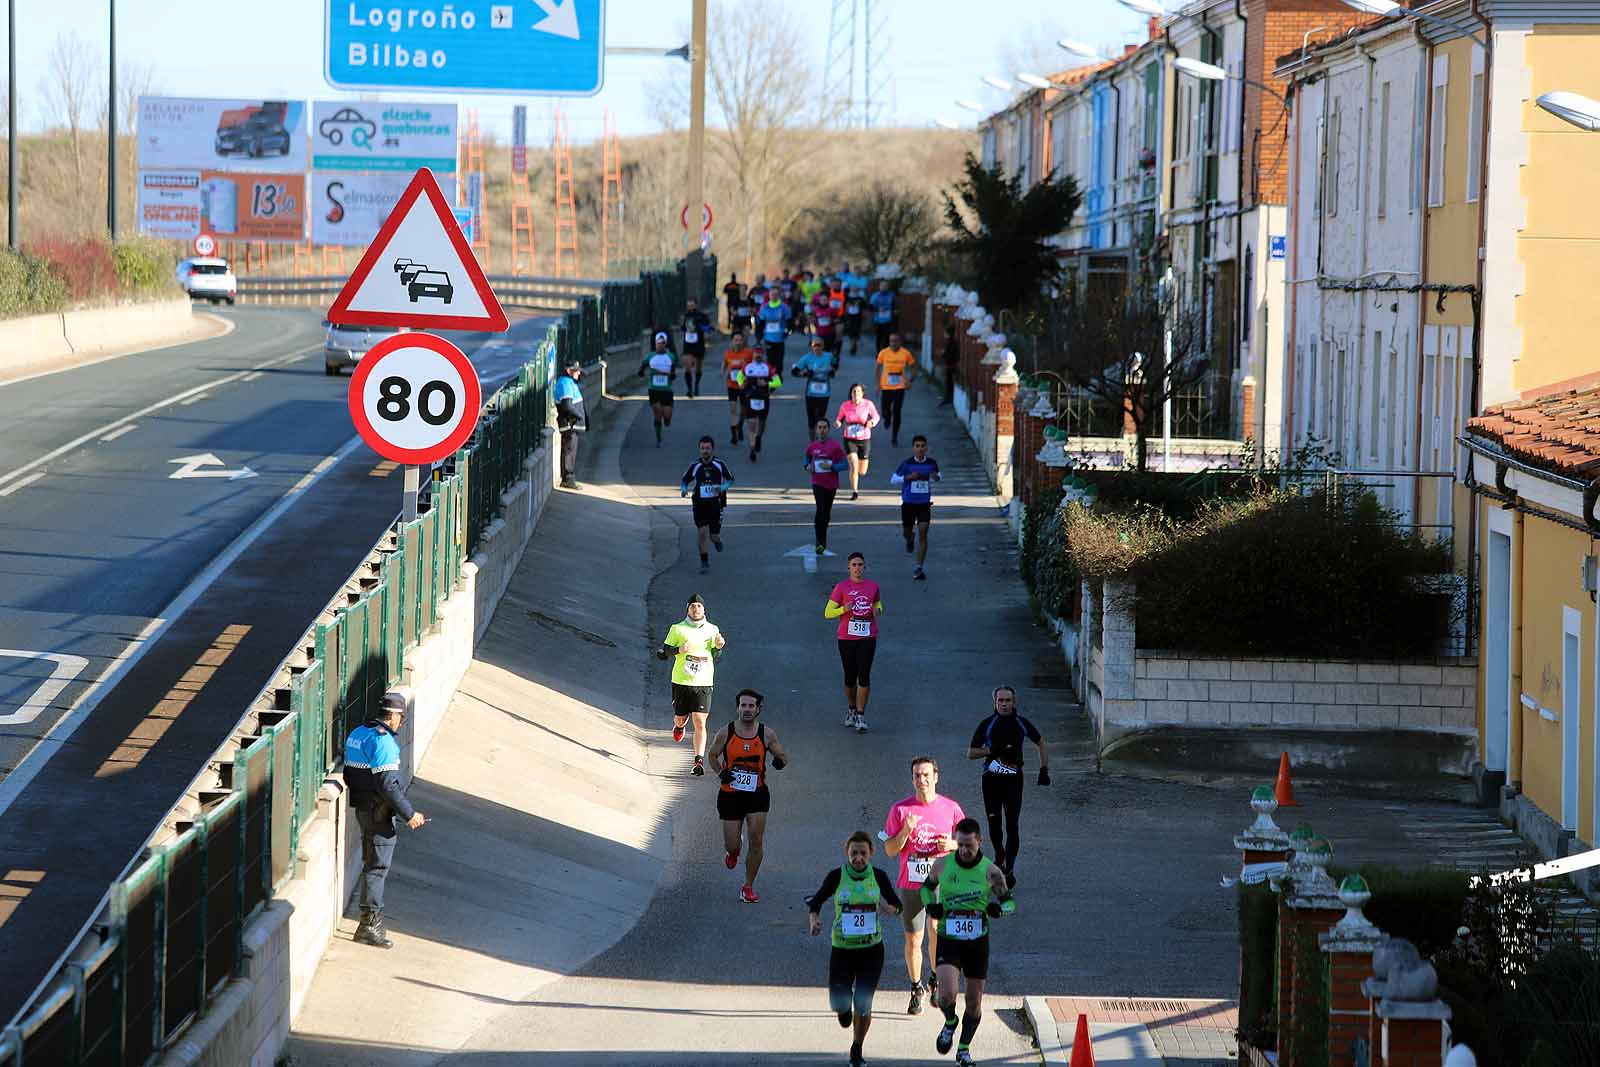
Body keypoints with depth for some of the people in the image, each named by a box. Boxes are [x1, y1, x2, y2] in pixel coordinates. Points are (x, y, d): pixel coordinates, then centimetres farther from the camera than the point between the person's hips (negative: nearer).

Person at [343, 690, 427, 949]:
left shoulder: (357, 734, 10)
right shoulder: (383, 741, -19)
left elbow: (349, 774, 16)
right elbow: (388, 784, -23)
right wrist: (409, 814, -17)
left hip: (361, 808, 10)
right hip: (378, 811, -10)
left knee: (372, 863, 19)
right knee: (378, 867, -6)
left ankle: (373, 919, 27)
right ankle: (369, 925, -6)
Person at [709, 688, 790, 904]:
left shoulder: (767, 734, -4)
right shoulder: (725, 733, -6)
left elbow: (782, 755, 8)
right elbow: (712, 755, 10)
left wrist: (781, 761, -16)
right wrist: (720, 773, -9)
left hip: (757, 794, 0)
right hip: (730, 794, 0)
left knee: (756, 840, -9)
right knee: (732, 845, 3)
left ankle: (748, 887, 6)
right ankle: (731, 852, 44)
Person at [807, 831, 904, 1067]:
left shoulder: (879, 876, -4)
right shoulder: (837, 876, -7)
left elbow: (897, 905, 5)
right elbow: (817, 900, 3)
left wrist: (889, 909, -18)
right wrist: (813, 919, -17)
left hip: (872, 949, 0)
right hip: (842, 948, 0)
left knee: (863, 1005, -2)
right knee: (838, 1002, -6)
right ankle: (846, 1008, 35)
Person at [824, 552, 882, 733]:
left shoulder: (873, 586, 5)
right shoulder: (841, 587, -2)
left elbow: (878, 603, 23)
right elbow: (827, 613, -1)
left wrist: (878, 610, -1)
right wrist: (844, 609, -19)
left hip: (867, 637, 0)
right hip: (847, 638, 0)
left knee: (864, 675, -10)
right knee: (850, 677, 9)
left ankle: (861, 716, -5)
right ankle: (851, 709, 33)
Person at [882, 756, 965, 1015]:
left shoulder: (951, 808, 1)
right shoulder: (900, 809, 0)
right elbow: (890, 849, 1)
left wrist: (953, 844, -9)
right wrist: (906, 831, -16)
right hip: (911, 884, 0)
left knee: (937, 932, -9)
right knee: (913, 940, 6)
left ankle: (935, 979, 17)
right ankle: (917, 990, 23)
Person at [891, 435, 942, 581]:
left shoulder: (932, 463, -4)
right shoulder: (906, 463, -11)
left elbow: (937, 474, 16)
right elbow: (893, 480, -5)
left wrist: (936, 477, -9)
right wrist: (908, 477, -21)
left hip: (924, 504, 0)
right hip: (908, 503, 0)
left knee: (923, 534, -10)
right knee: (906, 532, 13)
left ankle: (919, 569, -6)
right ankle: (910, 539, 54)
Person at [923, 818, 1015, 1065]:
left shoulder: (989, 871, -9)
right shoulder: (942, 865, -6)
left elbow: (1009, 902, 2)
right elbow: (928, 886, 14)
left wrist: (999, 908, -21)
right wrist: (930, 906, -6)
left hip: (978, 942, 1)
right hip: (948, 940, -1)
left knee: (974, 1002, 9)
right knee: (947, 994, -20)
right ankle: (950, 1022, 15)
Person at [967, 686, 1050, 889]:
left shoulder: (1021, 723, 2)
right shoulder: (987, 725, -1)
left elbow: (1041, 744, 17)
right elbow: (971, 753, 1)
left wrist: (1044, 770, 9)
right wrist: (992, 750, -15)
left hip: (1013, 780, -1)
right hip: (991, 780, 1)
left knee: (1012, 825, -9)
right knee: (994, 823, 5)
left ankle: (1009, 870, -9)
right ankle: (999, 855, 33)